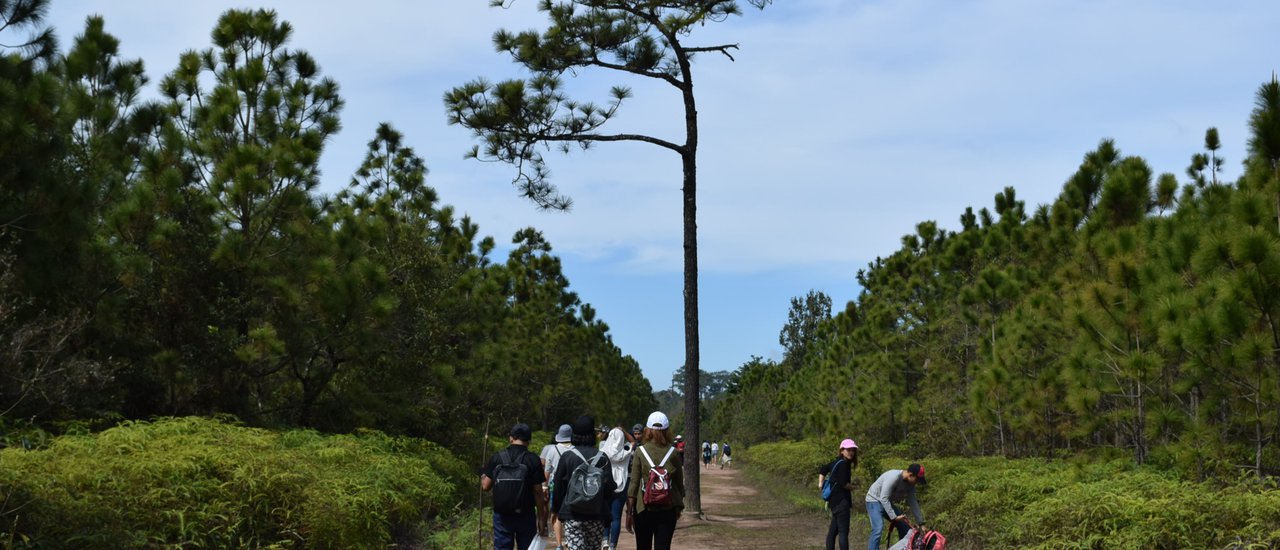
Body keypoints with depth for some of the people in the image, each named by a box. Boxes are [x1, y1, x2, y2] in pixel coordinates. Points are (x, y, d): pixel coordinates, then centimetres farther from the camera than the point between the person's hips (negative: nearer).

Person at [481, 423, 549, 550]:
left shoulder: (496, 458, -3)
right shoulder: (533, 460, -8)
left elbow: (485, 486, -1)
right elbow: (538, 492, -8)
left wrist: (482, 478, 22)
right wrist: (541, 519, -2)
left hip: (502, 515, 1)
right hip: (526, 516, -1)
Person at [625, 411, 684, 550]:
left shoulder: (640, 451, -5)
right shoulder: (673, 453, -1)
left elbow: (633, 483, -6)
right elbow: (680, 484, 5)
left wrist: (629, 512, -1)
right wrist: (679, 507, 19)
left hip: (643, 509, 0)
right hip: (668, 509, 1)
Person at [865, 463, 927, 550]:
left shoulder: (910, 484, -5)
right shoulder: (894, 477, -31)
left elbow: (913, 503, 1)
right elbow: (883, 499, -33)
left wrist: (920, 523, -2)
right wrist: (894, 517, -35)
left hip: (888, 503, 9)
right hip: (875, 501, -9)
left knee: (905, 527, 5)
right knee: (878, 529, -27)